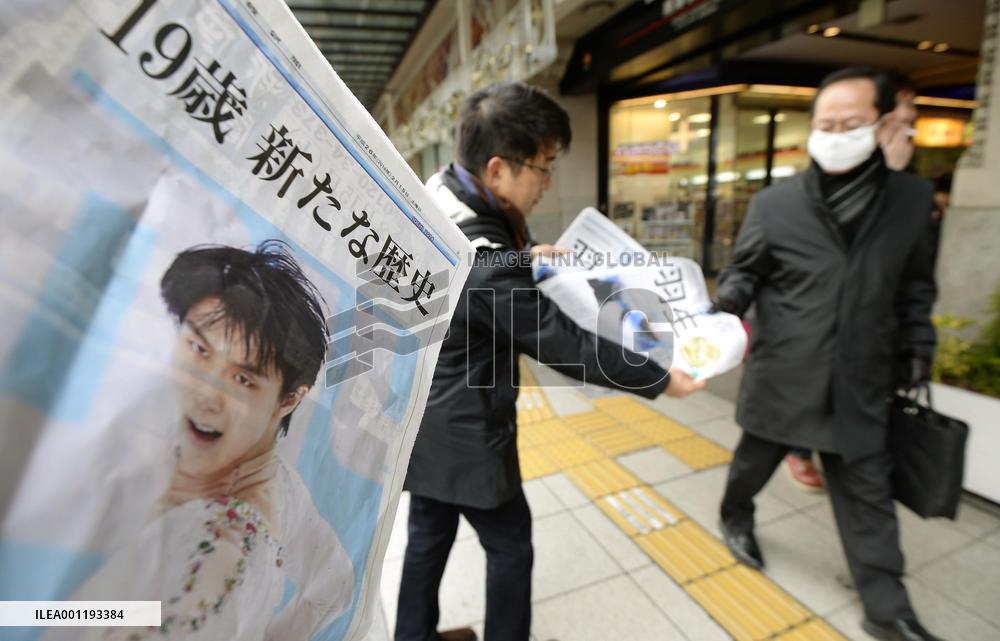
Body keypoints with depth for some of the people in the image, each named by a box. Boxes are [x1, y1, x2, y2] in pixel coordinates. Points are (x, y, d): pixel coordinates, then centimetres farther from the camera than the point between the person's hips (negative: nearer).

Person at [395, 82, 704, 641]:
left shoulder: (433, 193, -3)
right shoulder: (481, 258, -32)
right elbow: (563, 342, -24)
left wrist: (522, 257, 17)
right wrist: (659, 379, -12)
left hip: (421, 416, 9)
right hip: (461, 433, -9)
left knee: (429, 531, 26)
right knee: (509, 542, 17)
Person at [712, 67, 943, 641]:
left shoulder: (913, 198, 4)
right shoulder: (774, 203, -4)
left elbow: (916, 285, 12)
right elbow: (745, 271, 1)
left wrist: (917, 346, 9)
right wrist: (727, 306, -19)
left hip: (860, 379, 2)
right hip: (782, 371, -1)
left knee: (868, 490, 11)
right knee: (756, 458, 18)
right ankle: (736, 518, 47)